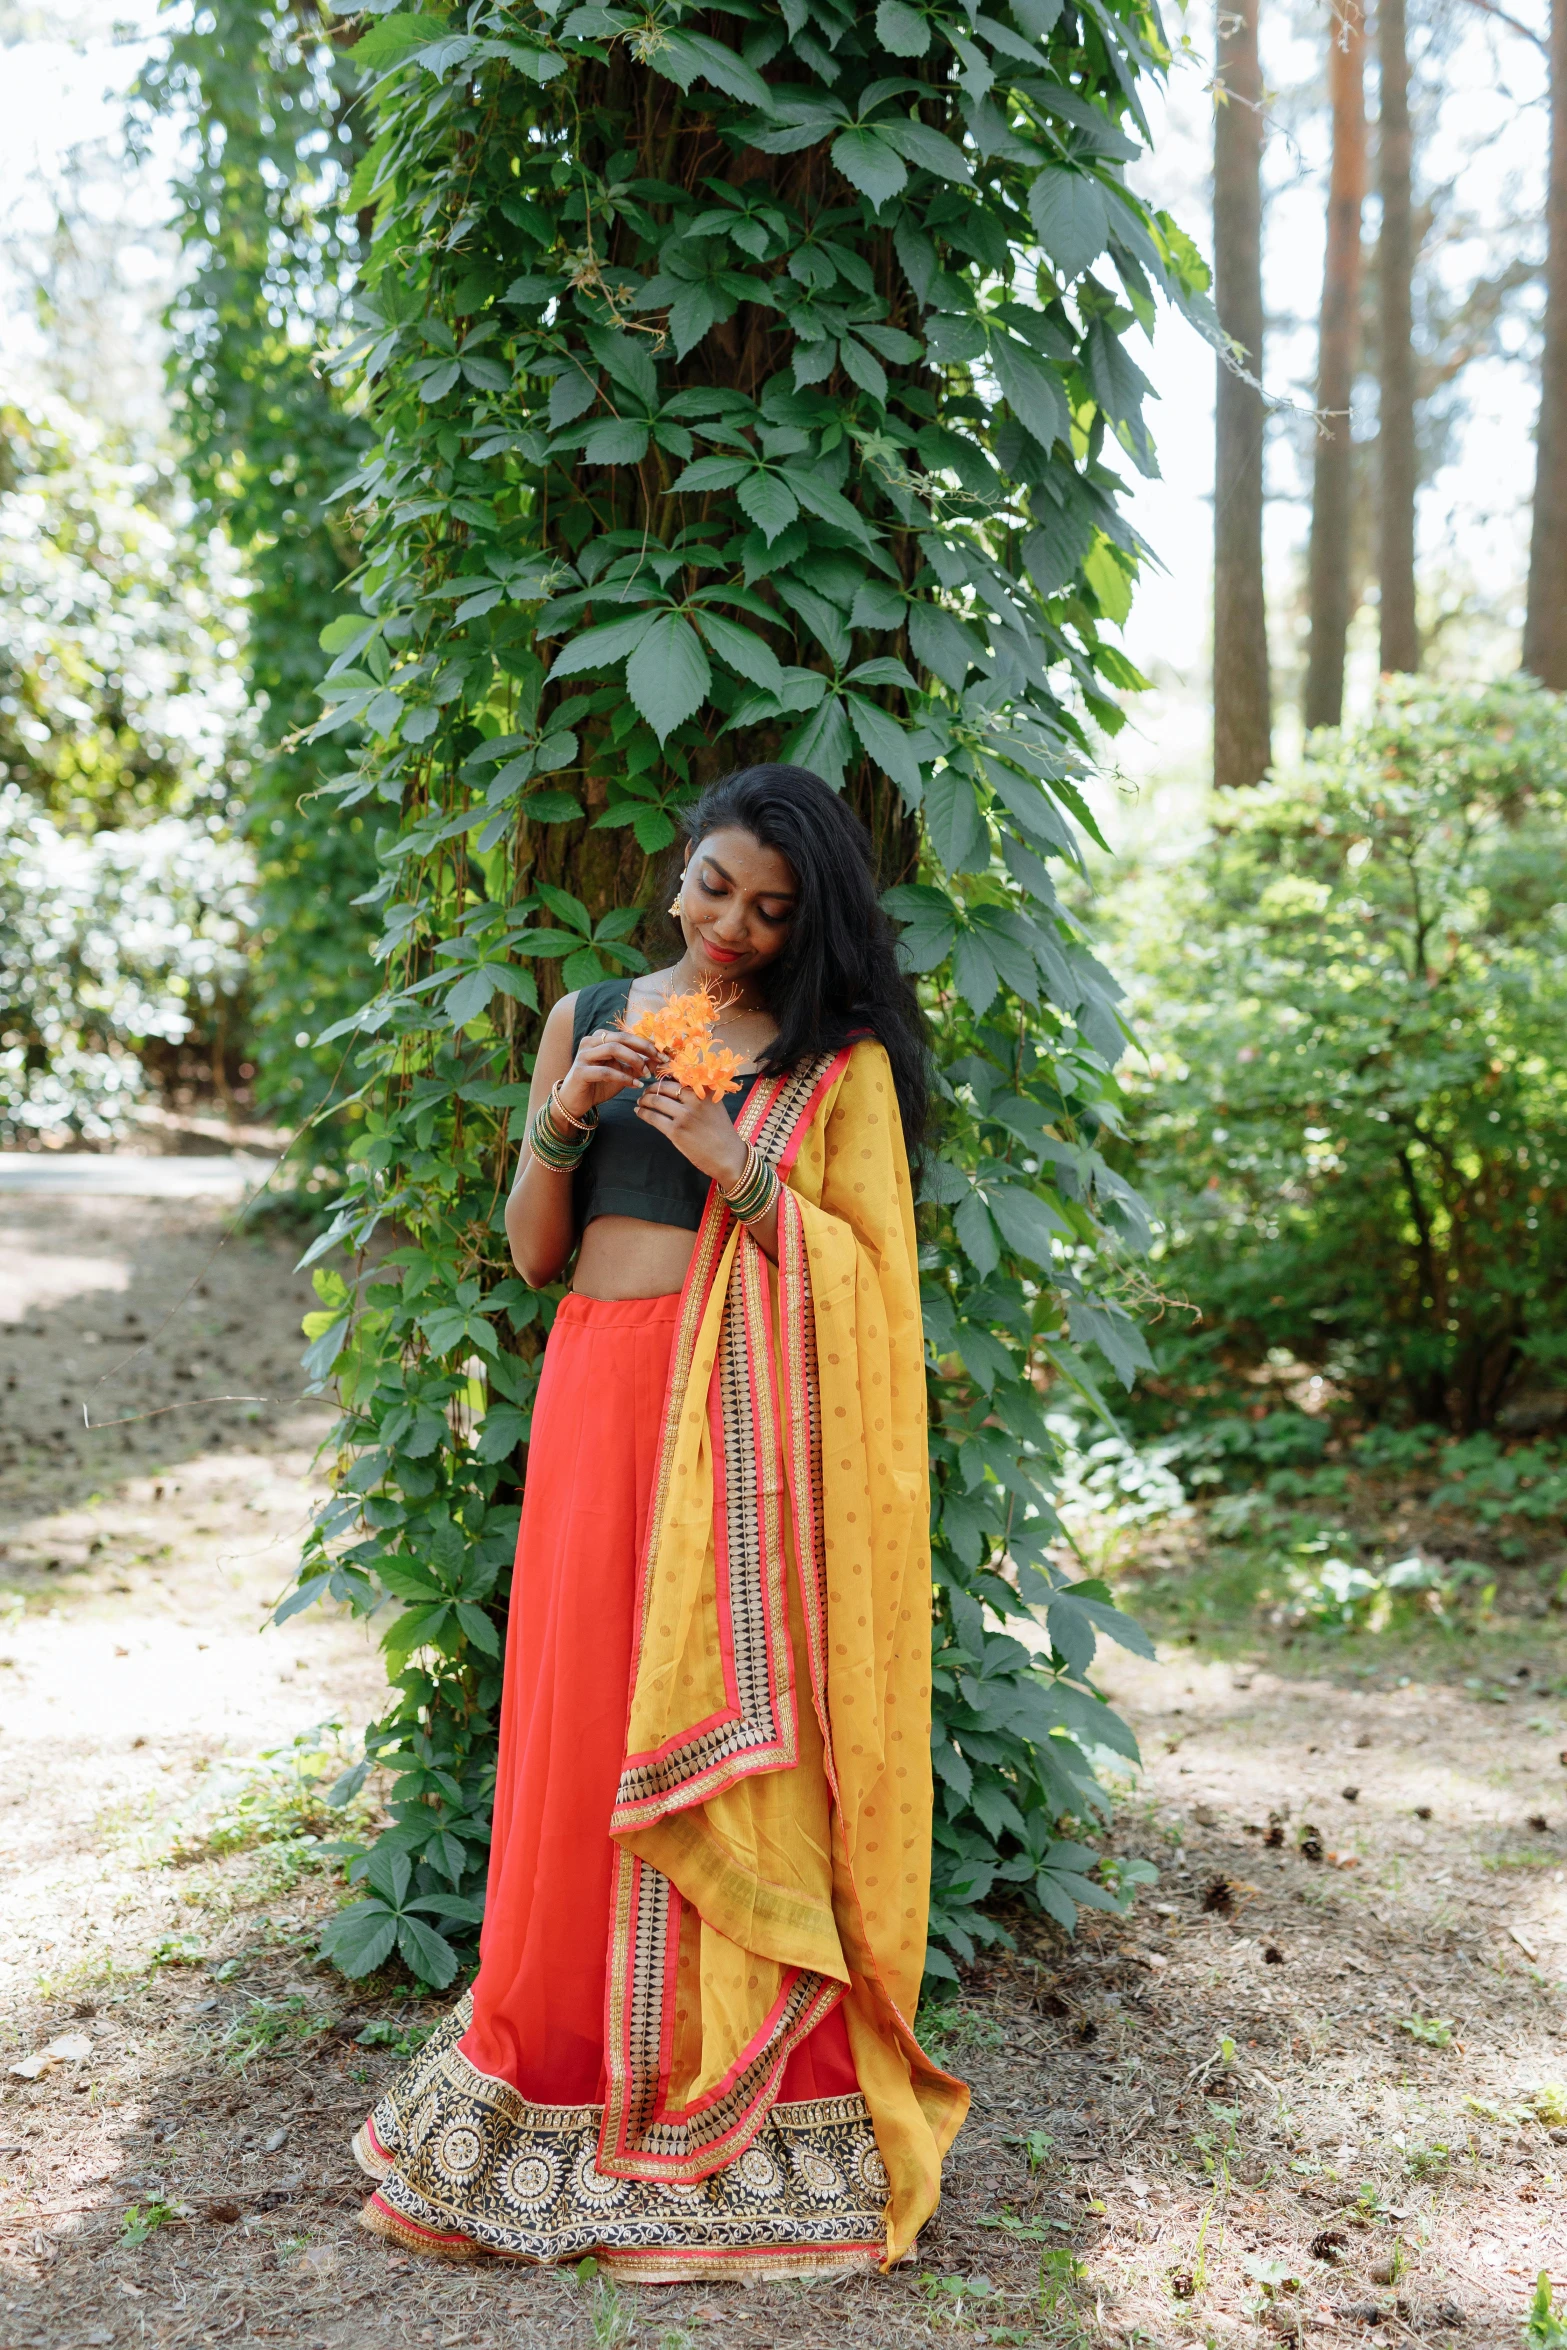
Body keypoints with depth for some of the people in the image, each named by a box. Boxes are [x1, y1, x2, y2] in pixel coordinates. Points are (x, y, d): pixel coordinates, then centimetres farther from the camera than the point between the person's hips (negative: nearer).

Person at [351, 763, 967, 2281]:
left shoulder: (838, 1058, 4)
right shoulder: (587, 1020, 14)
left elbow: (871, 1275, -3)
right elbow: (532, 1252, 12)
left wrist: (736, 1172, -16)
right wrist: (566, 1117, -5)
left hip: (751, 1423, -3)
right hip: (597, 1396, 3)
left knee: (733, 1745, -4)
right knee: (581, 1731, 2)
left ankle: (742, 2131, 7)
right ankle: (565, 2087, 16)